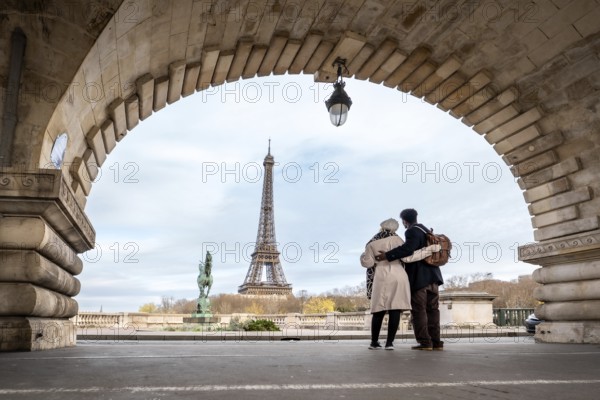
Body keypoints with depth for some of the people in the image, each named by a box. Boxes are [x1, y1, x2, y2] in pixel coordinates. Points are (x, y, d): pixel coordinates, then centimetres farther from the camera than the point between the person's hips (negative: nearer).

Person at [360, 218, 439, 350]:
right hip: (398, 277, -2)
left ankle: (374, 342, 10)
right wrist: (430, 249, -6)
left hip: (381, 279, 2)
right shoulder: (395, 240, 2)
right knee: (395, 311, 0)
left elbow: (367, 263, 3)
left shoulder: (372, 244, 7)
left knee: (379, 311, 9)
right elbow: (408, 256, -8)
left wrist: (363, 255, 25)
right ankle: (389, 342, -4)